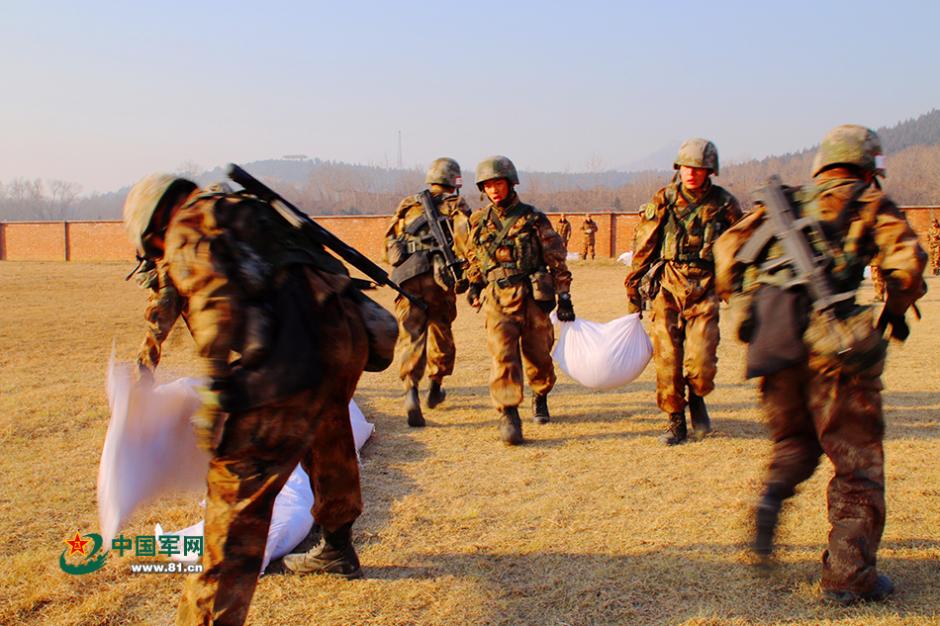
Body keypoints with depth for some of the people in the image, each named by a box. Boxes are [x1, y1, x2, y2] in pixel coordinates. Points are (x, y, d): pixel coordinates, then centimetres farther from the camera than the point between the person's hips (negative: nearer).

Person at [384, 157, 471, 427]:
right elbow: (464, 240, -10)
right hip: (439, 280, -1)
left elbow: (389, 245, 20)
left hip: (407, 278, 1)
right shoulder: (456, 207, 7)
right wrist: (465, 276, -2)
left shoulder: (408, 205, 18)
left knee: (410, 335, -4)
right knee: (441, 332, 18)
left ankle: (411, 389, -24)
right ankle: (435, 388, 30)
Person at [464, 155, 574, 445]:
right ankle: (508, 416, -13)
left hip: (532, 298, -1)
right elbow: (473, 258, 25)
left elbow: (557, 260, 2)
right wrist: (474, 285, 14)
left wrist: (564, 298, 1)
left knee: (538, 355, 9)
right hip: (497, 301, 1)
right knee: (503, 356, -12)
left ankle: (540, 398, 36)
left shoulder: (534, 219, 1)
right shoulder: (479, 222, 9)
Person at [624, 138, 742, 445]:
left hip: (704, 292, 0)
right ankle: (676, 422, 18)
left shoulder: (724, 205, 3)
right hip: (666, 290, 1)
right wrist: (633, 291, 7)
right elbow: (643, 247, 6)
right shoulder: (663, 200, 2)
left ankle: (696, 399, 24)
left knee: (701, 364, -9)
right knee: (667, 362, 0)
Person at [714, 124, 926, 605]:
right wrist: (895, 313, 11)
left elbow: (728, 246, 13)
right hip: (833, 345, -4)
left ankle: (773, 494, -1)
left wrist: (740, 301, 20)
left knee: (795, 439, 26)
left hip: (773, 344, 4)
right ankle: (848, 575, 7)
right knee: (856, 459, 6)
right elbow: (907, 260, -6)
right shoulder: (871, 205, 9)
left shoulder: (786, 202, 19)